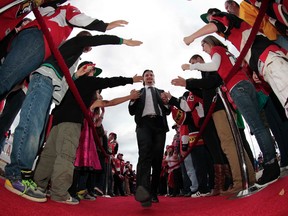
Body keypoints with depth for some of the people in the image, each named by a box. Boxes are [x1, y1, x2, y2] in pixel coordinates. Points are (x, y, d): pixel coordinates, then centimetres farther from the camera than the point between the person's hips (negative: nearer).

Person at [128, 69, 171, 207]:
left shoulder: (161, 92, 27)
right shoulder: (138, 92, 24)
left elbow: (168, 111, 18)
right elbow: (132, 111, 15)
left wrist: (166, 101, -2)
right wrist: (132, 99, -2)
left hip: (159, 125, 3)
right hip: (144, 124, -2)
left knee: (157, 158, -4)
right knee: (145, 154, -25)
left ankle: (153, 193, 4)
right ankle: (143, 191, -40)